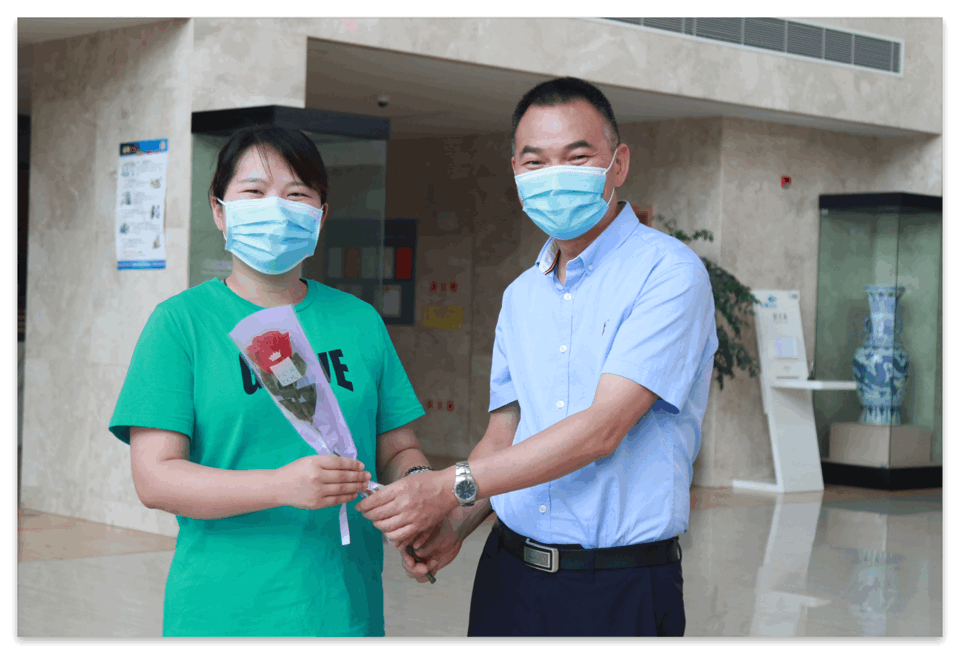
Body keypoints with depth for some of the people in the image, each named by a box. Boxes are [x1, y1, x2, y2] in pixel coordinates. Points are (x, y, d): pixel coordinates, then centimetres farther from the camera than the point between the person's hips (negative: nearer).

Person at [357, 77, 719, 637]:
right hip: (509, 577, 6)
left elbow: (602, 428, -19)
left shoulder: (667, 272, -11)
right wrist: (454, 525, -5)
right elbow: (505, 435, 14)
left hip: (620, 590, -6)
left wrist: (453, 486, -19)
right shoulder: (520, 297, 13)